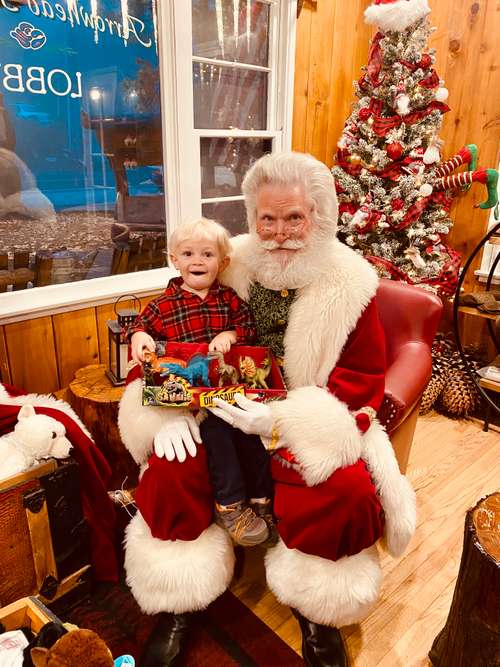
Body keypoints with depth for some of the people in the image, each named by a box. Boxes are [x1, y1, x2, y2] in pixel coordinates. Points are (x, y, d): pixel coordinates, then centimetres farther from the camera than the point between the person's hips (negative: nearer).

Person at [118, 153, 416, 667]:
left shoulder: (350, 284, -4)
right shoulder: (227, 268, 1)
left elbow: (364, 380, -6)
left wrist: (280, 419, -20)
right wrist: (172, 403, -14)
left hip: (310, 421, -1)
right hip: (224, 411, 2)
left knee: (349, 490, -26)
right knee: (169, 468, -22)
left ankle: (315, 607, 9)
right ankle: (179, 600, 7)